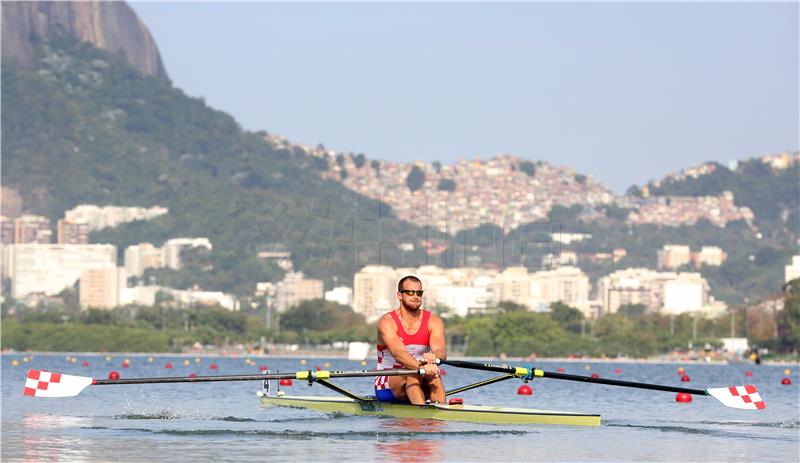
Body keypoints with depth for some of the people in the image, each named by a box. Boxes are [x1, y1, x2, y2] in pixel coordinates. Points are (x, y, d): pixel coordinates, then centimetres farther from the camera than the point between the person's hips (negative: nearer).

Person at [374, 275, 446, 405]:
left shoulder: (434, 321, 1)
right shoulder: (387, 322, -11)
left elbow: (441, 352, -17)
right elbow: (398, 354, -29)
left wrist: (433, 357, -44)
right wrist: (421, 366, -48)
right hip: (387, 386, -3)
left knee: (433, 373, -30)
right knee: (413, 374, -34)